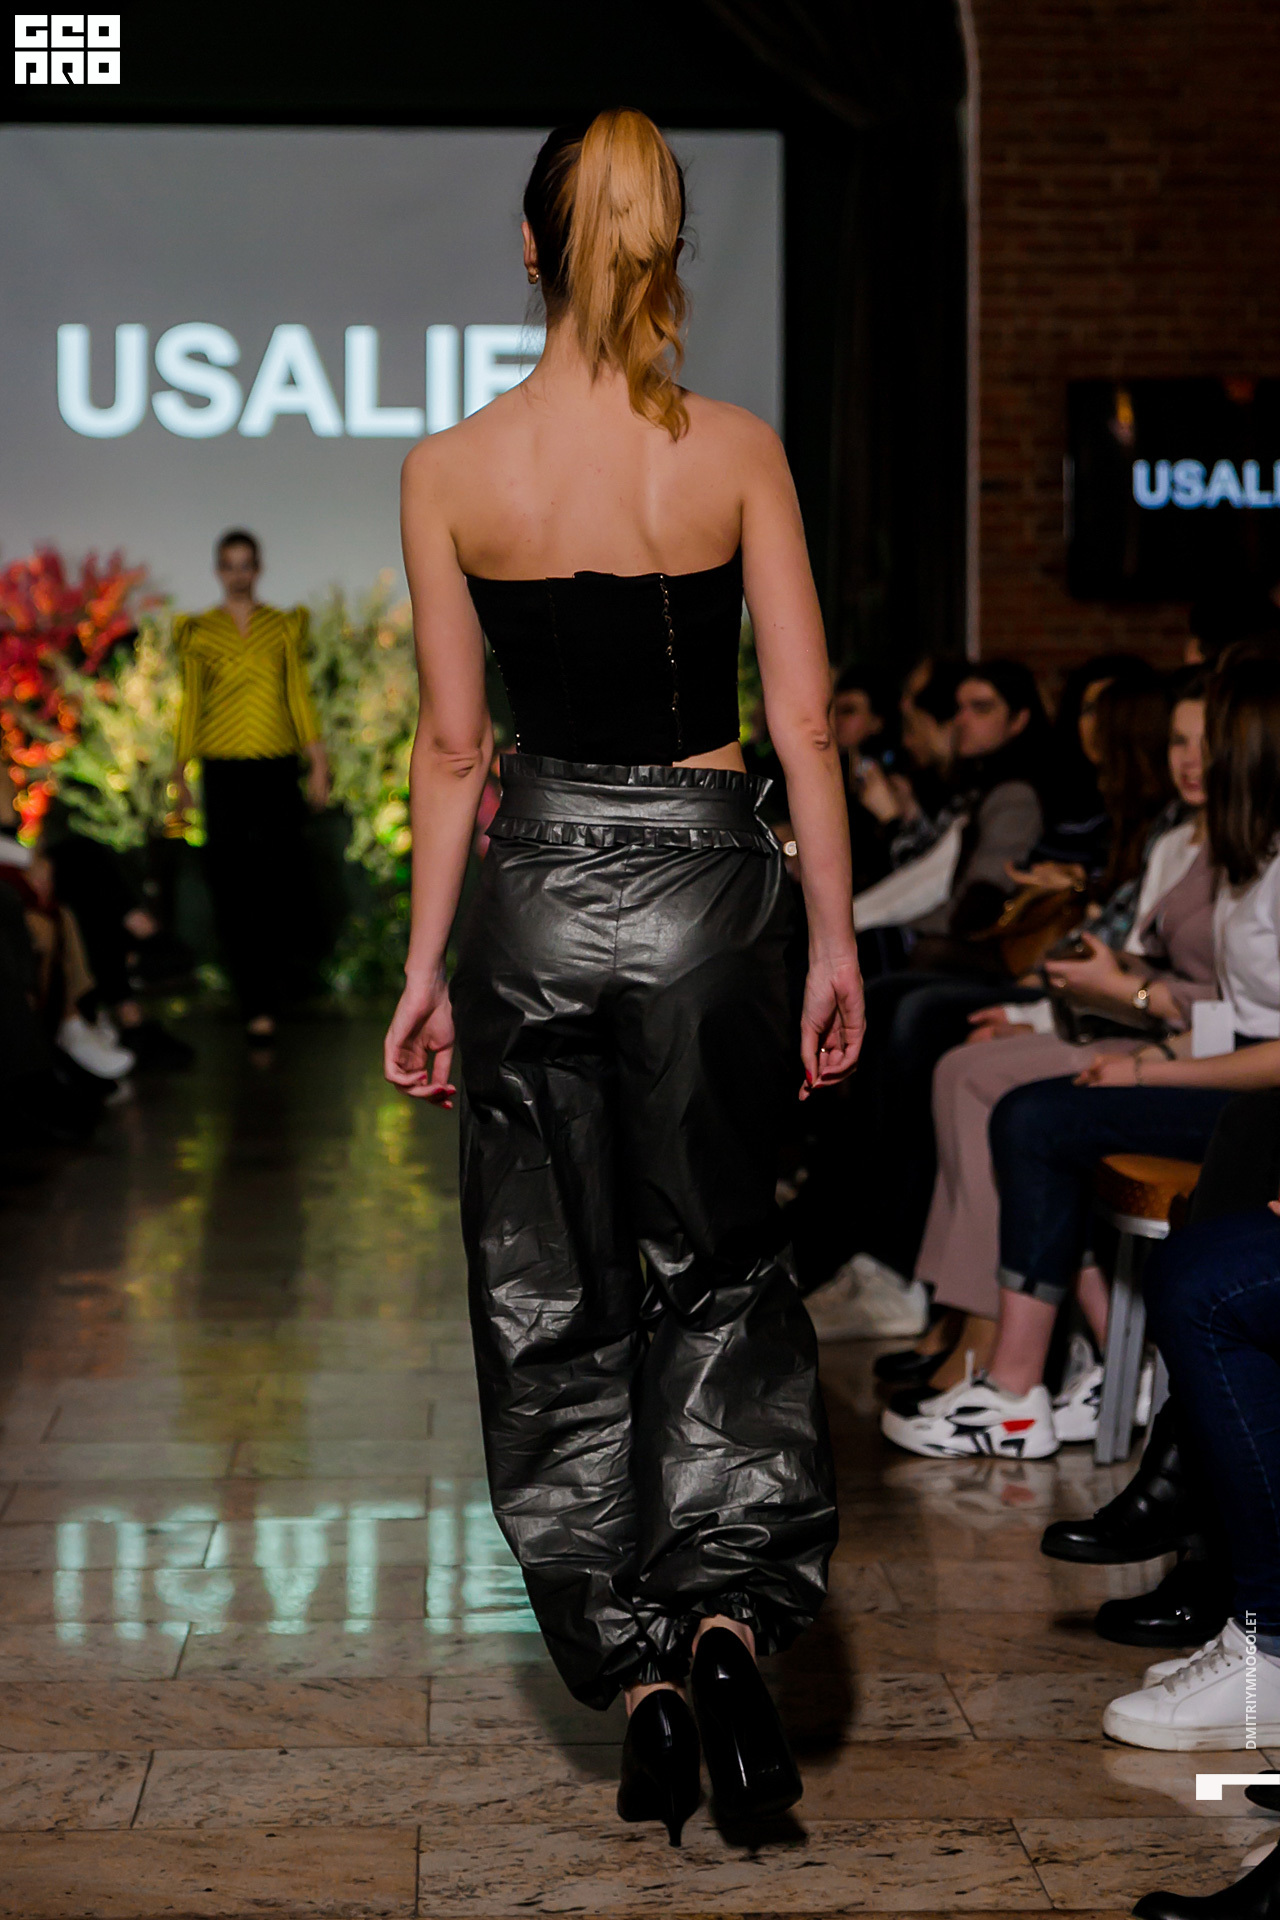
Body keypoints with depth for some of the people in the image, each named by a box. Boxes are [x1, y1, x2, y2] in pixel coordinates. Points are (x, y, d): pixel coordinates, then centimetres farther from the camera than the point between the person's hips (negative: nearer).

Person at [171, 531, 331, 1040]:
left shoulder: (283, 627, 10)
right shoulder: (199, 633, 8)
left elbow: (298, 694, 8)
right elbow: (190, 705, 10)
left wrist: (318, 762, 1)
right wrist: (180, 770, 7)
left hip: (276, 768, 0)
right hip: (223, 769, 0)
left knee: (280, 884, -7)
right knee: (233, 886, -5)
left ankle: (267, 993, 5)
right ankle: (257, 1004, 2)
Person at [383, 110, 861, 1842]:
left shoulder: (449, 471, -4)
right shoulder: (740, 453, -4)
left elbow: (454, 745, -1)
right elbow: (804, 721, -5)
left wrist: (428, 965, 6)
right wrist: (836, 937, 4)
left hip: (539, 888, 0)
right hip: (706, 884, 0)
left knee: (556, 1306, 12)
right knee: (721, 1272, 17)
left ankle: (640, 1675, 14)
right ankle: (731, 1615, -1)